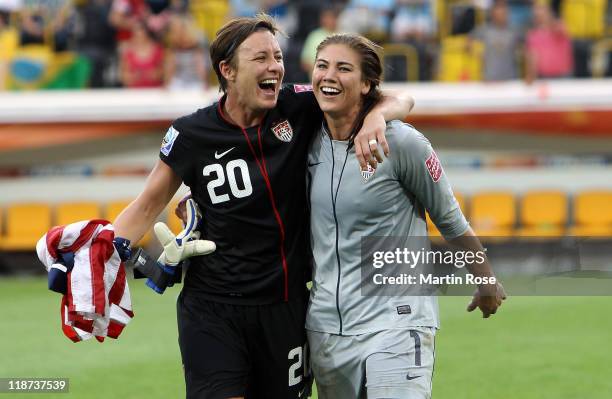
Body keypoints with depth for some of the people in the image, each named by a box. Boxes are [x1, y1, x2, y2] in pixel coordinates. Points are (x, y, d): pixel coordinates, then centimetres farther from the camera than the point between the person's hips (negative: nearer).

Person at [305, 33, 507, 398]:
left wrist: (486, 282, 10)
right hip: (326, 324, 5)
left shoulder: (401, 142, -11)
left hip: (394, 323, -5)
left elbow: (451, 221, 1)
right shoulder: (309, 141, 3)